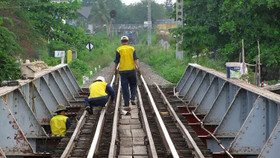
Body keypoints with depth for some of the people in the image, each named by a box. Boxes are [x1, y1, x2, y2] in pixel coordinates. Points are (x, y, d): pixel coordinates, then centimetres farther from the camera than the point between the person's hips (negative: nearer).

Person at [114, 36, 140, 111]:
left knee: (125, 88, 1)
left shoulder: (119, 50, 0)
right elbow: (136, 59, -6)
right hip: (131, 70, 1)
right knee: (133, 85, 21)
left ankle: (126, 105, -3)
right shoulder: (132, 49, 4)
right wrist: (138, 67, -11)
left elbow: (116, 61, 1)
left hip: (123, 71, -1)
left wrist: (115, 69, 16)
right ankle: (132, 98, 2)